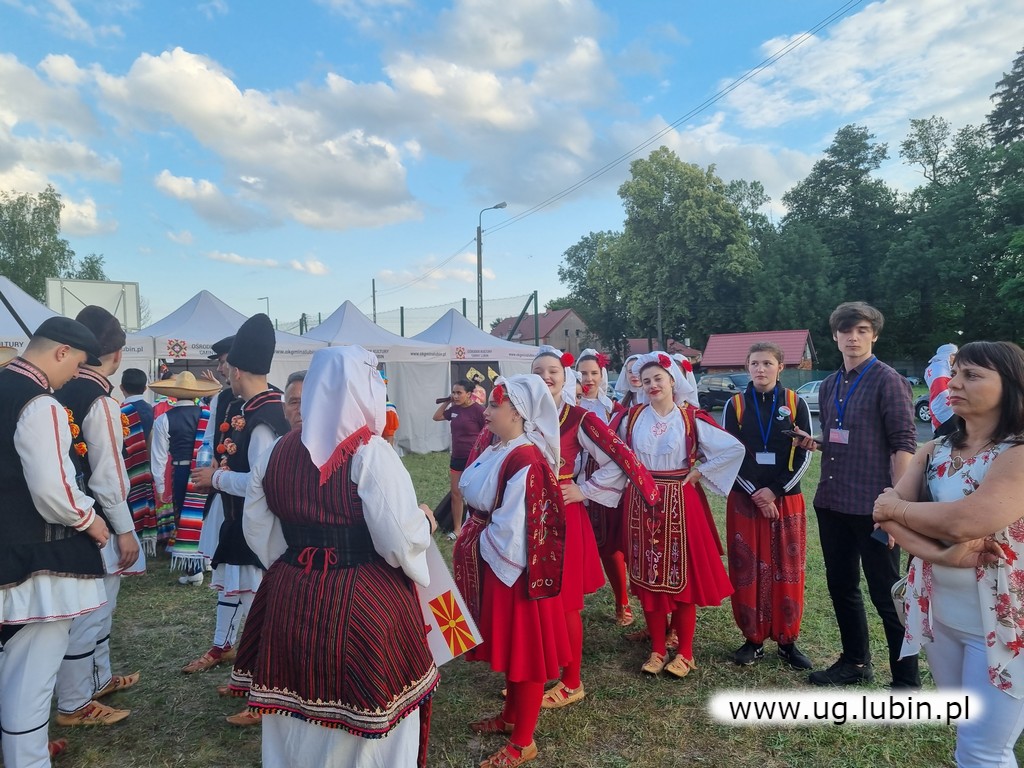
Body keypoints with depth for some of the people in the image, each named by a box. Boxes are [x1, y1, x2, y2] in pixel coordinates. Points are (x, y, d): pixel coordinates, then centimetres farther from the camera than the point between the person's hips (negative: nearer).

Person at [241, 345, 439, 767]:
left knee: (299, 713, 23)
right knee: (368, 713, 14)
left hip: (291, 600, 6)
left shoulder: (276, 453, 1)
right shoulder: (371, 453, -18)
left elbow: (258, 532, 10)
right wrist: (425, 521, 0)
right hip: (364, 605, -6)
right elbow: (402, 540, -20)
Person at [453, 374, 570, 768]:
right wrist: (472, 539, 7)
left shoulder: (526, 461, -24)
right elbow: (476, 498, 16)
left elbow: (514, 530, -25)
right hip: (491, 562, 9)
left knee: (525, 650, 7)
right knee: (509, 647, 23)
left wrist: (479, 544, -12)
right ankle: (511, 716, 42)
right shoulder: (497, 450, 5)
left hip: (512, 566, -9)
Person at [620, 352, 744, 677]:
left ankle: (685, 652, 19)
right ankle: (657, 649, 22)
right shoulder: (632, 417, 3)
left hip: (679, 503, -2)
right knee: (647, 575, 7)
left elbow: (735, 448, -6)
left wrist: (700, 472, -5)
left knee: (683, 574, 3)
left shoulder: (692, 418, -4)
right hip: (642, 504, 3)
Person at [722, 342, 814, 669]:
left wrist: (775, 490, -11)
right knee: (747, 569, 3)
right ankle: (753, 638, 16)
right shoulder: (735, 405, 1)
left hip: (787, 498, 0)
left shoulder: (796, 404, 1)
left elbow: (804, 455, -2)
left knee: (787, 570, 6)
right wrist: (755, 493, -12)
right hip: (744, 499, 0)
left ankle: (787, 640, 20)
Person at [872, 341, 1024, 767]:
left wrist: (898, 507, -12)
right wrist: (940, 553, -23)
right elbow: (885, 513, -6)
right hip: (938, 613, 6)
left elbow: (966, 521, -30)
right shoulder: (933, 452, 3)